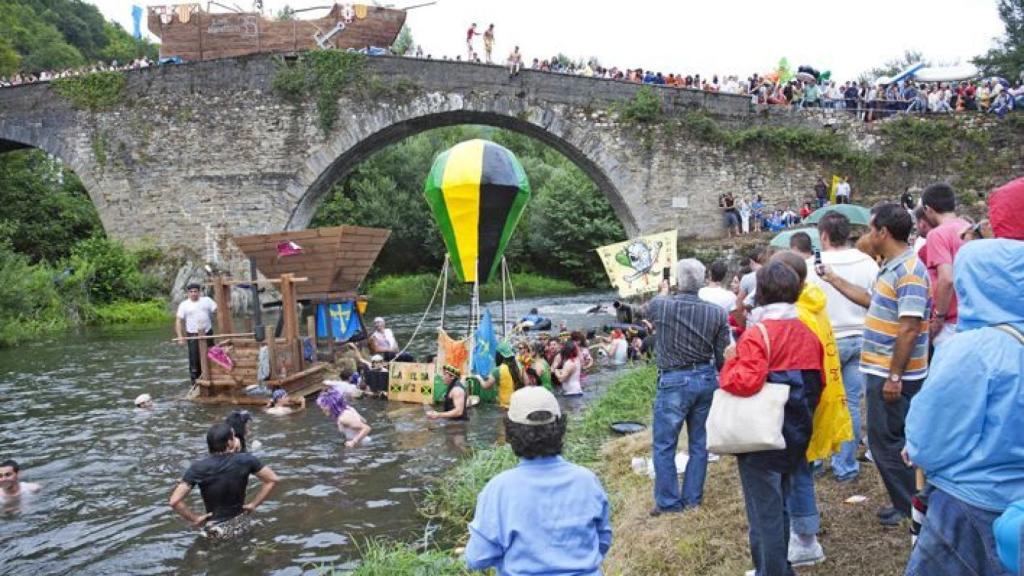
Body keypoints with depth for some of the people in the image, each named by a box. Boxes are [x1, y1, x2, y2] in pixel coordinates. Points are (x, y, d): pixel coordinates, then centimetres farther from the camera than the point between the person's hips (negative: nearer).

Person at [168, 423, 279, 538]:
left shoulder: (198, 468, -17)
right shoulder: (245, 460, -14)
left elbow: (174, 501, -22)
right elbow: (273, 479, -8)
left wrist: (195, 519, -8)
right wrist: (253, 504, -1)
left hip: (215, 530, -2)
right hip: (242, 525, 2)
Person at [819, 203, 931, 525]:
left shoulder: (908, 271, -20)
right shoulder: (892, 268, 11)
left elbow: (909, 329, -24)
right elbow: (872, 301, 26)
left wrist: (894, 376, -23)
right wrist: (833, 279, 27)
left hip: (891, 374, -10)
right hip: (882, 370, 10)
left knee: (887, 441, 1)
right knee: (889, 439, 19)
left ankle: (909, 508, 15)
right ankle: (906, 503, 31)